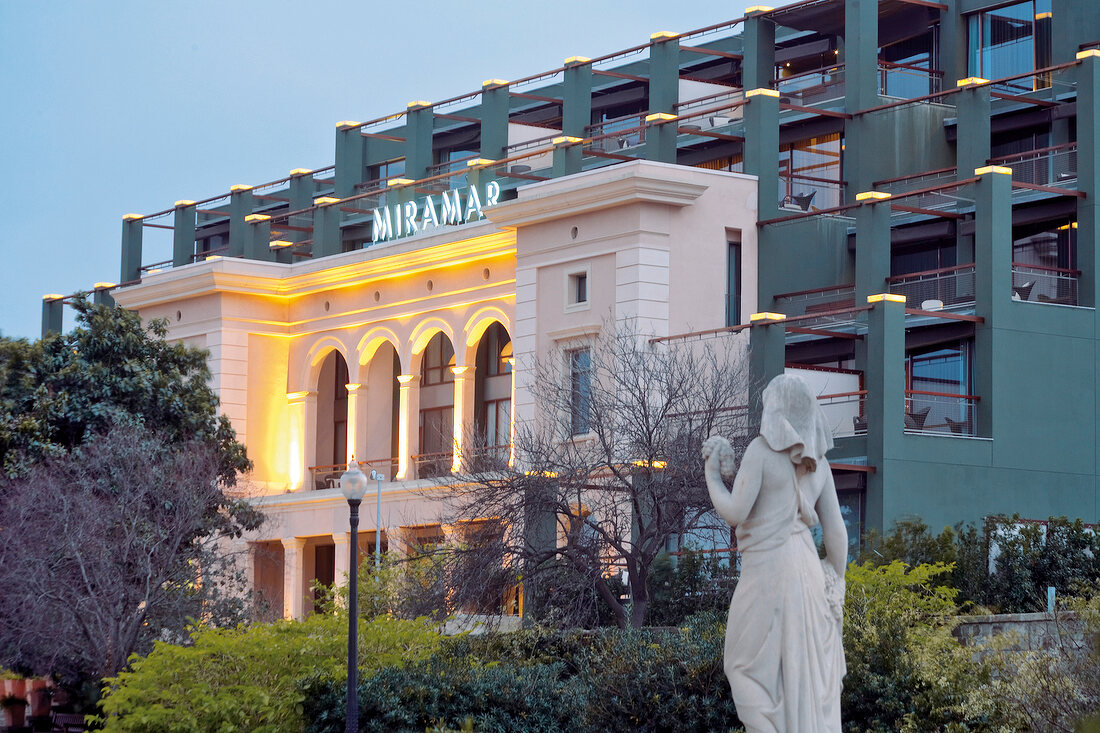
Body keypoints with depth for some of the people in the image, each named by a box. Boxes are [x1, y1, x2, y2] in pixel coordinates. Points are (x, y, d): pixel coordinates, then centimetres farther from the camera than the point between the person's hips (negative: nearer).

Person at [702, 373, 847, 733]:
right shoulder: (818, 461, 10)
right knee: (808, 673, 7)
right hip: (806, 570, 6)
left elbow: (734, 512, -11)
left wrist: (712, 476, 5)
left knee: (749, 668, 2)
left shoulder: (761, 449, -8)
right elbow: (836, 531, 10)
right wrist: (836, 584, 20)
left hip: (766, 572, -6)